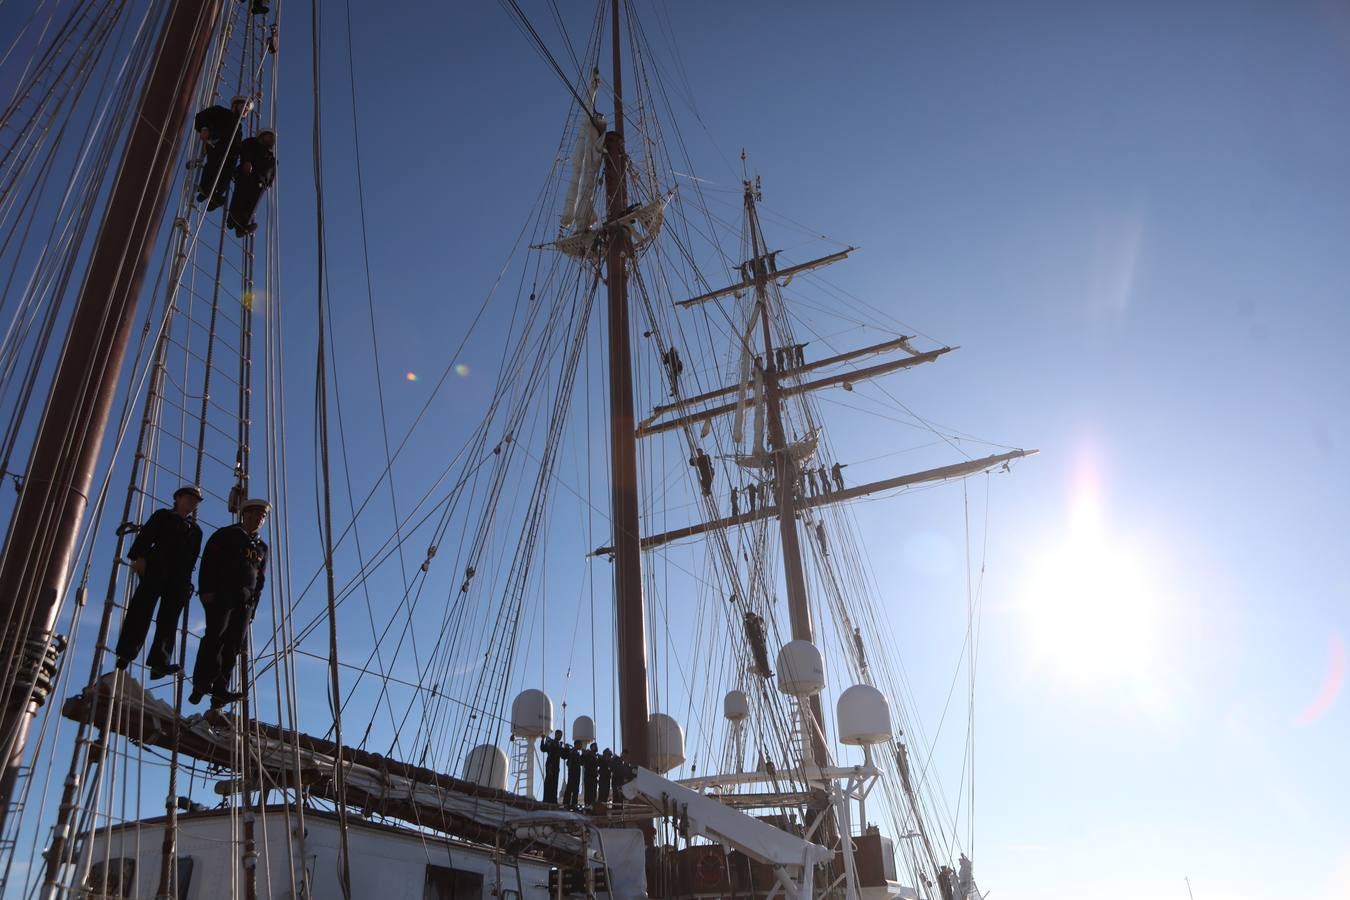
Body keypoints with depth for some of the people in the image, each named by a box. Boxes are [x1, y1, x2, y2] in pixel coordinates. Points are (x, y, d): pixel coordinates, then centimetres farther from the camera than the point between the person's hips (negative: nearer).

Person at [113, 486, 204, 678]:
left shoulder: (195, 529, 26)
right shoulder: (163, 516, 18)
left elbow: (193, 556, 17)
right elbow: (145, 535, 3)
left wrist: (187, 582, 5)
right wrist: (139, 557, -14)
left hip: (179, 576, 3)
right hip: (156, 568, -3)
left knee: (169, 618, -9)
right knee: (142, 609, -14)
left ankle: (159, 662, -18)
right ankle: (126, 653, -15)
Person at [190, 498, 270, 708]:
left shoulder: (261, 547, 25)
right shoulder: (226, 534, 10)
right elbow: (208, 561, -2)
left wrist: (252, 609, 13)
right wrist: (206, 589, -15)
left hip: (245, 601, 4)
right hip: (221, 594, -4)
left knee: (233, 644, -6)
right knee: (216, 635, -19)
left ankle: (219, 691, -11)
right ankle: (203, 682, -19)